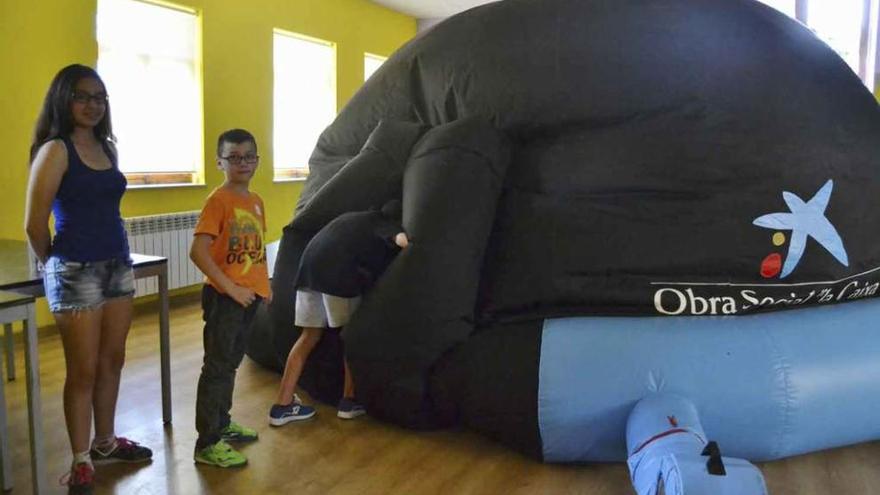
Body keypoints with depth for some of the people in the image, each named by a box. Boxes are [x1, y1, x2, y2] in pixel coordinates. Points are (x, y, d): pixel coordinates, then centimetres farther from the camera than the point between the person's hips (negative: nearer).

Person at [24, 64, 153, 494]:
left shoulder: (106, 148, 11)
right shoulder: (55, 150, -10)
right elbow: (34, 223, -11)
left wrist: (117, 254, 9)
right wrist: (54, 264, 1)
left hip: (118, 264, 7)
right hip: (76, 272, -7)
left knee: (112, 362, 15)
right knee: (83, 371, 3)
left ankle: (105, 443, 33)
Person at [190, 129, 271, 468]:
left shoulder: (256, 201, 9)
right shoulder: (218, 200, -14)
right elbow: (198, 252, -22)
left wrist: (264, 284, 11)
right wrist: (231, 288, -21)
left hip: (249, 296, 8)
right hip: (224, 297, -8)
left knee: (231, 363, 19)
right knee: (217, 367, -1)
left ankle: (222, 424, 35)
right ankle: (207, 443, 8)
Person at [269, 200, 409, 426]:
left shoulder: (354, 217, 36)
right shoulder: (386, 223, 13)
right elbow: (402, 240, -9)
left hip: (309, 266, 7)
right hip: (337, 271, -7)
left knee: (310, 335, 13)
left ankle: (282, 405, 12)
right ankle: (349, 401, 16)